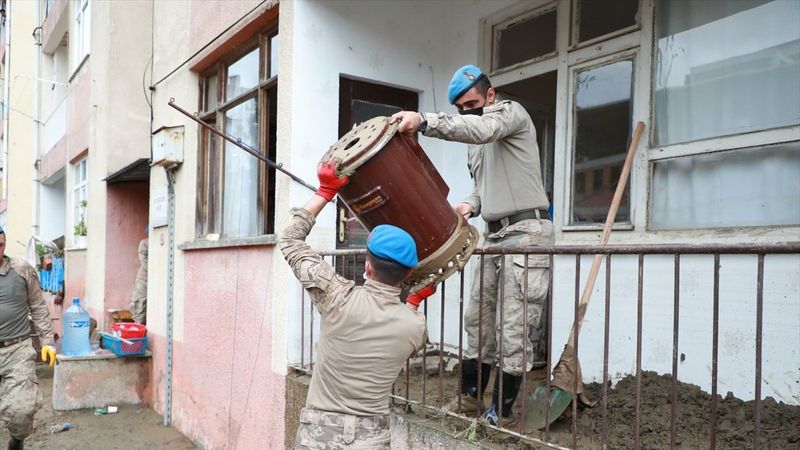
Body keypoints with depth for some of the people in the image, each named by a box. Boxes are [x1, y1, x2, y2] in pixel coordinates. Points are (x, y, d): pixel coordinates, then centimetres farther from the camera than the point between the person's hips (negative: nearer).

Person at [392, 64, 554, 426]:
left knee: (513, 327, -7)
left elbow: (482, 129, -27)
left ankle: (501, 411, 3)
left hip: (526, 231, -9)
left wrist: (424, 122, -37)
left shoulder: (510, 112, -4)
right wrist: (470, 205, 2)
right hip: (494, 234, 9)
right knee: (478, 319, 10)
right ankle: (471, 397, 22)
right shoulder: (474, 144, 20)